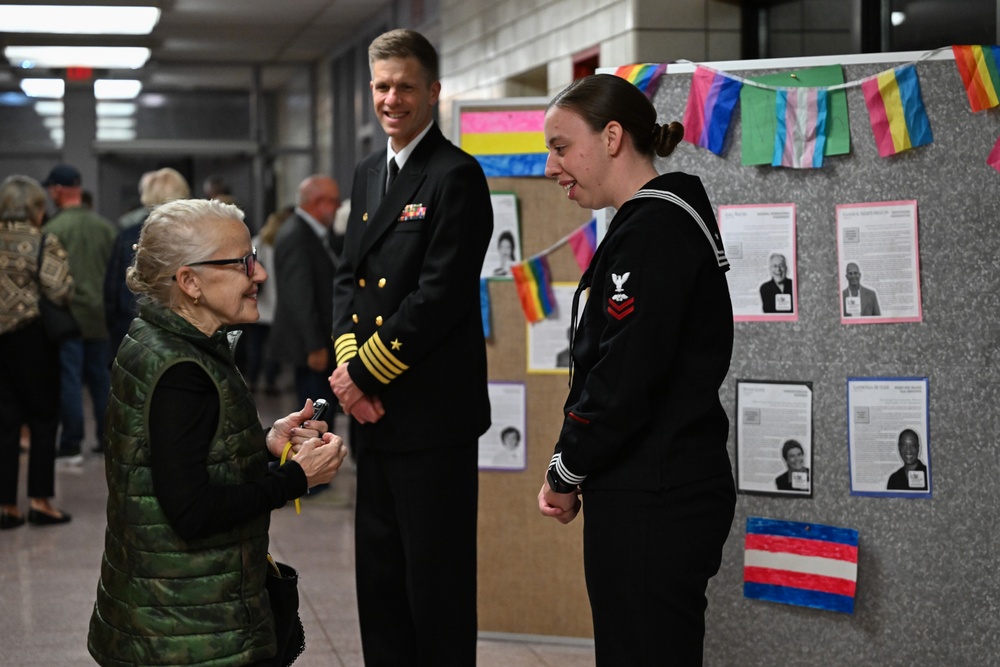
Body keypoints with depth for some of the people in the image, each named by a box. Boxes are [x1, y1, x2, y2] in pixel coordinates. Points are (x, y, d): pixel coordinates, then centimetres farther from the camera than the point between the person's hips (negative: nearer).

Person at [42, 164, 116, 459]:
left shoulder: (54, 228, -12)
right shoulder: (105, 226, 3)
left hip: (69, 313, -5)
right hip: (100, 313, 5)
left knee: (69, 380, 1)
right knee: (102, 378, 12)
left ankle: (71, 445, 2)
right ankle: (107, 438, 16)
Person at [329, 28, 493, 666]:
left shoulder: (456, 175, -11)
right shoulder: (368, 173, 15)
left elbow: (441, 296, -18)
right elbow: (349, 276, 13)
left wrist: (367, 372, -14)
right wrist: (348, 362, -4)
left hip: (433, 411, -8)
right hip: (375, 408, 8)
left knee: (437, 578, 0)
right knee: (379, 572, 15)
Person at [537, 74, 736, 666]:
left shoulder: (652, 229, -15)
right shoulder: (673, 217, 16)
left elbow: (623, 376, -21)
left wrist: (566, 473, -7)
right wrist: (579, 471, 11)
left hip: (651, 506, -10)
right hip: (677, 489, 10)